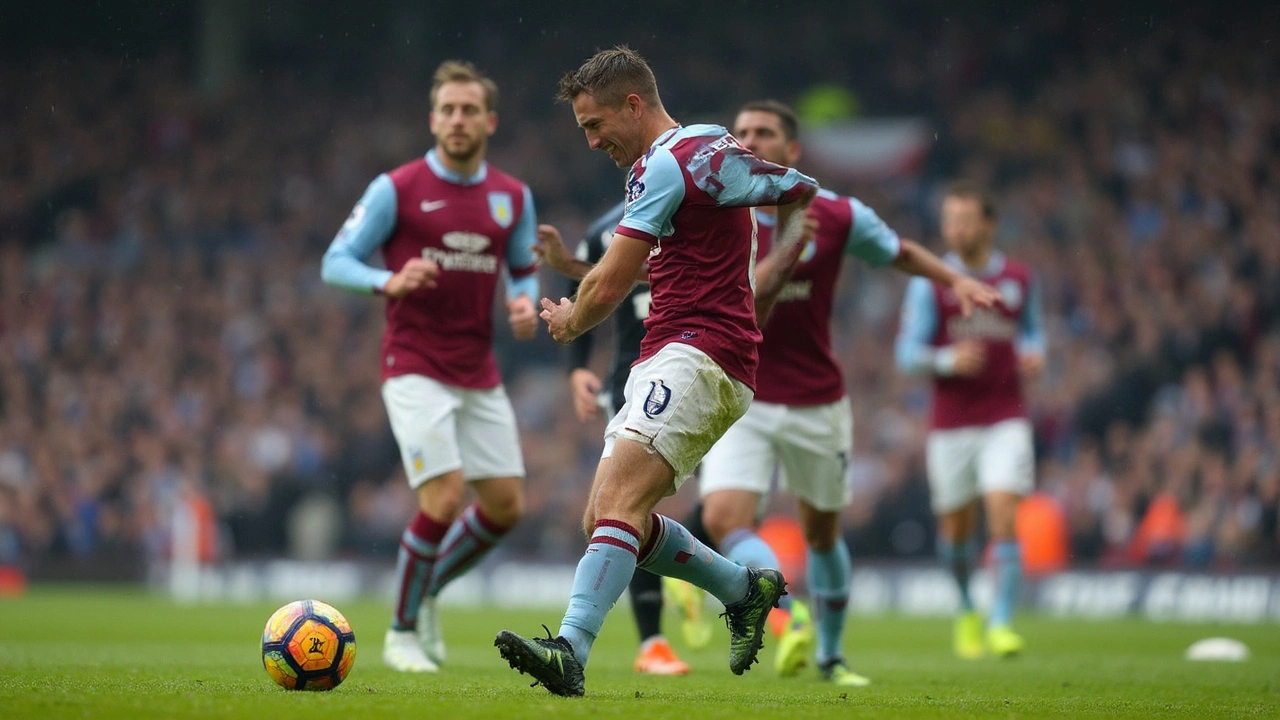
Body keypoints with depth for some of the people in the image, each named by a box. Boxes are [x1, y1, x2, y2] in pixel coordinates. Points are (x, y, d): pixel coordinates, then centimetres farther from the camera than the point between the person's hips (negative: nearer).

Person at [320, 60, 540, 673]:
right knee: (444, 498, -16)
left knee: (505, 506, 3)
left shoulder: (513, 197, 7)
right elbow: (335, 262, -5)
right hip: (416, 368, -6)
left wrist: (525, 302, -4)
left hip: (480, 376, 6)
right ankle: (403, 633, 3)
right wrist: (389, 282, -25)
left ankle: (426, 590, 29)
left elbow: (524, 269, 19)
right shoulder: (395, 190, -7)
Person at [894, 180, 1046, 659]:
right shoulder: (930, 283, -1)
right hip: (950, 422, 0)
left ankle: (1001, 624, -13)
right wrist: (947, 360, -21)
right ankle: (966, 610, 33)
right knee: (956, 527, 7)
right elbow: (907, 353, -2)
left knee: (1003, 517, -14)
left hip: (1005, 419, 0)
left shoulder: (1019, 280, 6)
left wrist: (1034, 353, 0)